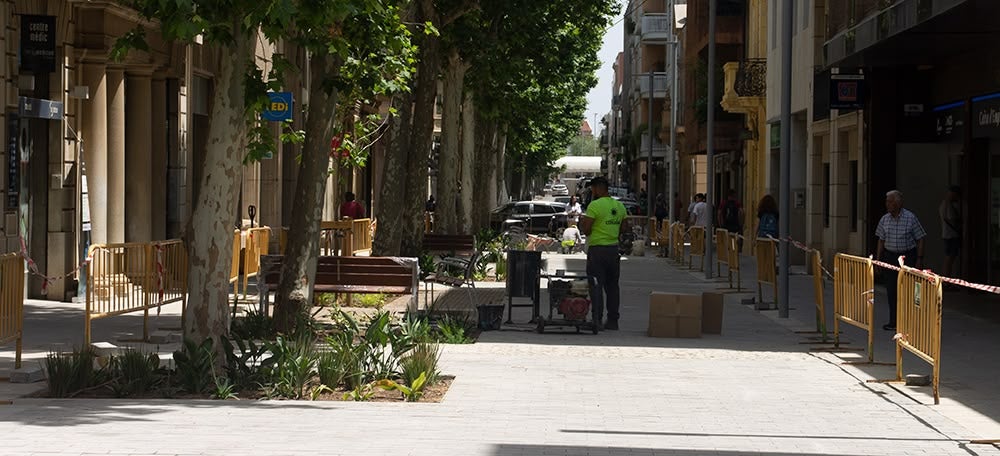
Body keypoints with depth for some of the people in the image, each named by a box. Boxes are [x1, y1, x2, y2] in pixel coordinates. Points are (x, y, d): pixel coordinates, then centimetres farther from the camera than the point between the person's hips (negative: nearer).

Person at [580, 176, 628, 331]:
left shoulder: (594, 205, -13)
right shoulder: (619, 206, 9)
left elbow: (586, 229, -16)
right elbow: (624, 227, 13)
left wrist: (581, 225, 5)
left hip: (597, 249, -6)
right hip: (614, 249, 6)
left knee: (596, 286, -4)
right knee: (612, 286, 12)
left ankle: (597, 320, -9)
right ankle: (613, 320, 14)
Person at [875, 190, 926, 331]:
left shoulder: (910, 218, -7)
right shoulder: (885, 219, 5)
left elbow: (920, 240, -4)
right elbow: (881, 240, 13)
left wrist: (919, 259, -8)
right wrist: (878, 259, 8)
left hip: (907, 257, -4)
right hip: (889, 256, 4)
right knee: (891, 290, 5)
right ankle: (893, 322, 13)